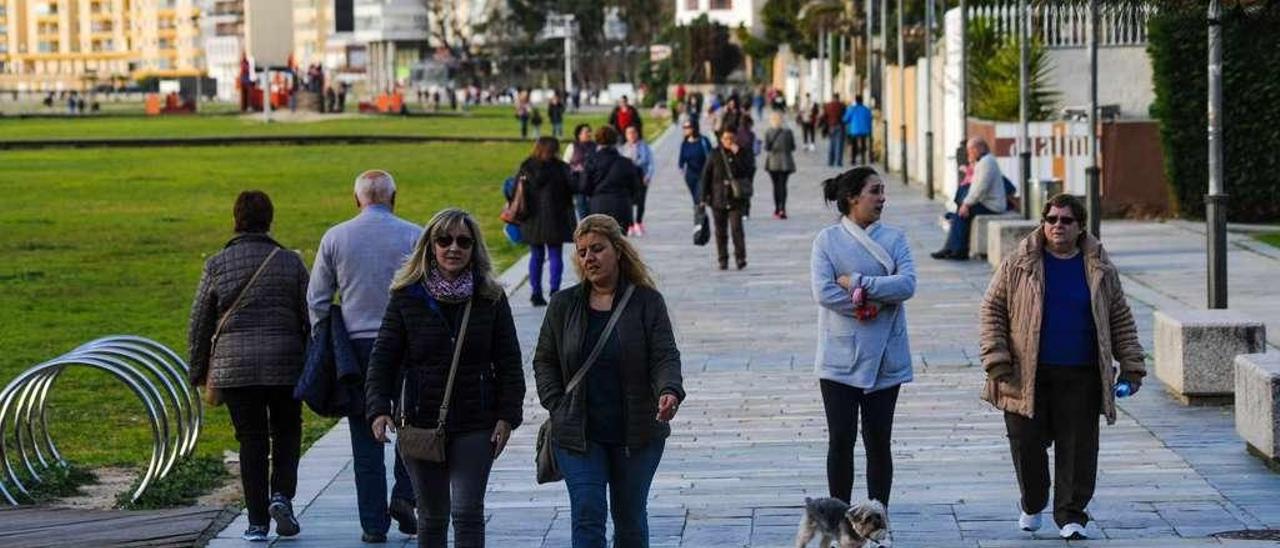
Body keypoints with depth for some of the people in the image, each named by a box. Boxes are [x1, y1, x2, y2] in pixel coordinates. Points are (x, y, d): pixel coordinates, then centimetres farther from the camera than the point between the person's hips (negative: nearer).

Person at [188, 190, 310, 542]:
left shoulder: (217, 265, 0)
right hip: (285, 366, 0)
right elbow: (310, 318, 2)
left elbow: (199, 324, 3)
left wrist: (199, 371, 13)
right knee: (286, 434, 15)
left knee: (251, 441, 7)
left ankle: (258, 523, 5)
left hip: (235, 367, 0)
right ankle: (281, 495, -7)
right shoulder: (290, 262, 1)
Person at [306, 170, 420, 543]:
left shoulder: (334, 238, 4)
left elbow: (316, 300, 5)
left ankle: (374, 523, 7)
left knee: (366, 440, 6)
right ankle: (404, 495, -1)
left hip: (356, 346, 1)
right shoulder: (414, 236, -2)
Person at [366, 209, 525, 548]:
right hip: (421, 424, 1)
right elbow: (383, 358, 0)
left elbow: (508, 361, 4)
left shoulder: (491, 298, 2)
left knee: (467, 512, -9)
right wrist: (378, 409, -13)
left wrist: (507, 415, -5)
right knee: (432, 517, 10)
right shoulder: (407, 297, 1)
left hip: (475, 426, -1)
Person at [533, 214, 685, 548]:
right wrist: (557, 407, -1)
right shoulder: (564, 305, 5)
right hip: (578, 434, 0)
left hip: (636, 434, 0)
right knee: (587, 515, -9)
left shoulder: (647, 302, -2)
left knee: (630, 518, 12)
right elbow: (544, 360, 12)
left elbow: (665, 356, -10)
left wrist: (670, 391, -31)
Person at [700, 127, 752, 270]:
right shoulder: (715, 154, 3)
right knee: (720, 231, 6)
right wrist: (704, 197, 0)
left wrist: (737, 155, -16)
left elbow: (747, 172, -10)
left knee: (736, 228, -12)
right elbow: (706, 176, 4)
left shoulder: (742, 153, 3)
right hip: (718, 198, 1)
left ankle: (740, 257, -6)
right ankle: (723, 260, 14)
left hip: (735, 198, -1)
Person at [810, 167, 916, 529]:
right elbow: (823, 292, -13)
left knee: (878, 442, 6)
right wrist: (874, 302, -13)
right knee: (841, 440, 1)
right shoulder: (828, 239, -1)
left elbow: (907, 283, -11)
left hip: (885, 358, 2)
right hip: (840, 357, -2)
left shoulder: (894, 239, 5)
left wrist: (856, 282, -15)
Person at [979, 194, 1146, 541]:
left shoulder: (1100, 269, 8)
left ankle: (1071, 515, 9)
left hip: (1081, 378, 1)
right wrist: (997, 362, -7)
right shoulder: (1018, 265, 2)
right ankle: (1032, 506, 27)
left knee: (1078, 448, -1)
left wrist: (1131, 366, 7)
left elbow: (1120, 319, 13)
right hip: (1028, 376, -1)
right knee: (1028, 444, 4)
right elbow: (992, 311, 2)